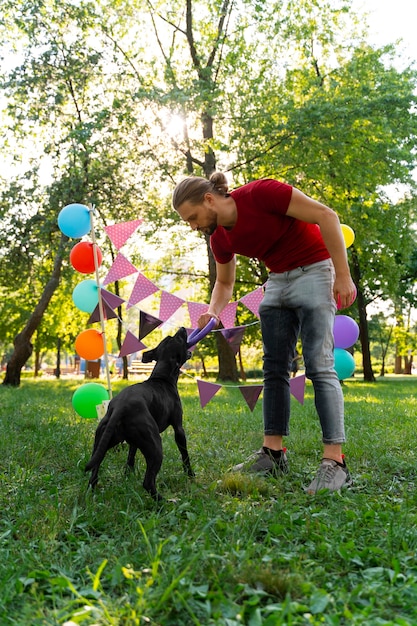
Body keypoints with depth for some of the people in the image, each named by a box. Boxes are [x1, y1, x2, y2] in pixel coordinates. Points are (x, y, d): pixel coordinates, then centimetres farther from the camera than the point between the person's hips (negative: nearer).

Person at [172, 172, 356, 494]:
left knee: (319, 365, -14)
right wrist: (213, 311, -7)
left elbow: (326, 215, -19)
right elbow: (224, 283, 15)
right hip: (277, 282, 7)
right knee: (274, 368, 3)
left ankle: (335, 462, -12)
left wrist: (343, 275, -22)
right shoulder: (220, 239, -1)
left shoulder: (260, 192, -22)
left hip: (313, 272, -7)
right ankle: (273, 453, 9)